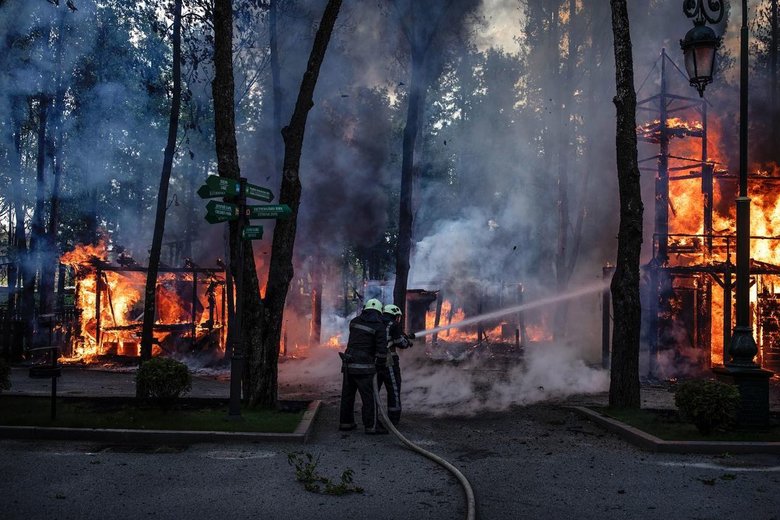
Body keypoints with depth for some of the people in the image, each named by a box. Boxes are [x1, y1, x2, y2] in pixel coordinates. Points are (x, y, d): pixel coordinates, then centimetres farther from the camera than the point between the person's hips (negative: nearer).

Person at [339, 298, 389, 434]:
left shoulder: (354, 321, 9)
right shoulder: (379, 326, -7)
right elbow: (381, 349, -13)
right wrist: (380, 366, -1)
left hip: (348, 364, 6)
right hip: (364, 366, -6)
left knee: (347, 394, 14)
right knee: (369, 397, -1)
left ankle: (345, 422, 22)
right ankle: (371, 426, 0)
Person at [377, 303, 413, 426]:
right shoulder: (393, 325, -7)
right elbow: (401, 343, -6)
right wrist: (408, 341, 17)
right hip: (389, 364, -6)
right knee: (394, 392, 6)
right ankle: (393, 420, 7)